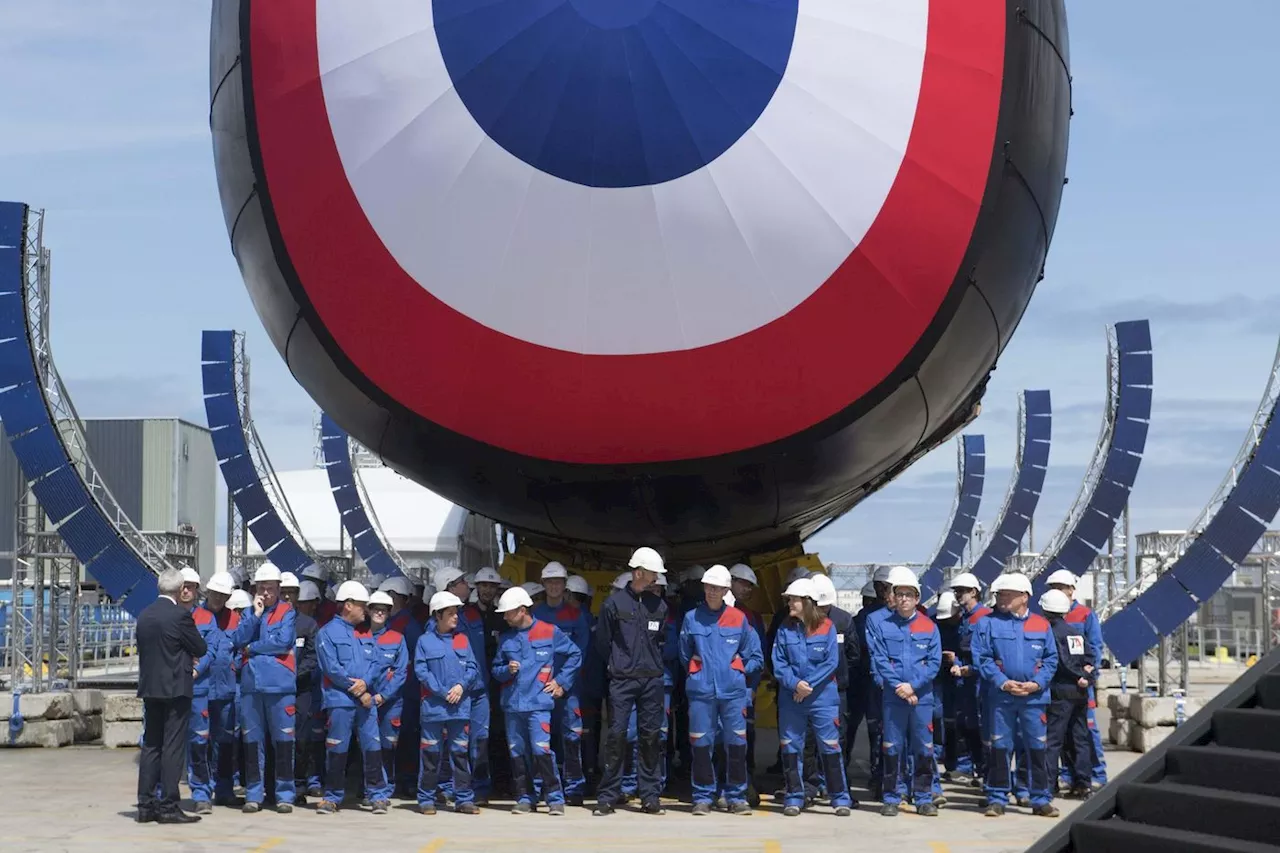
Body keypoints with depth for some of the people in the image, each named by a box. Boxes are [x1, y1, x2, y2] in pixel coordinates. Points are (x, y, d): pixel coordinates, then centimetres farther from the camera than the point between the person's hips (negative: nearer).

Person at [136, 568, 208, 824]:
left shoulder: (144, 615, 7)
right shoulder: (180, 615, -13)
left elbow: (144, 649, 14)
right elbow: (201, 649, -7)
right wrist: (190, 658, 17)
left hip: (149, 687, 6)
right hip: (175, 688, -6)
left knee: (151, 745, 11)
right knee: (173, 747, -3)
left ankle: (146, 804, 12)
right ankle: (168, 806, -4)